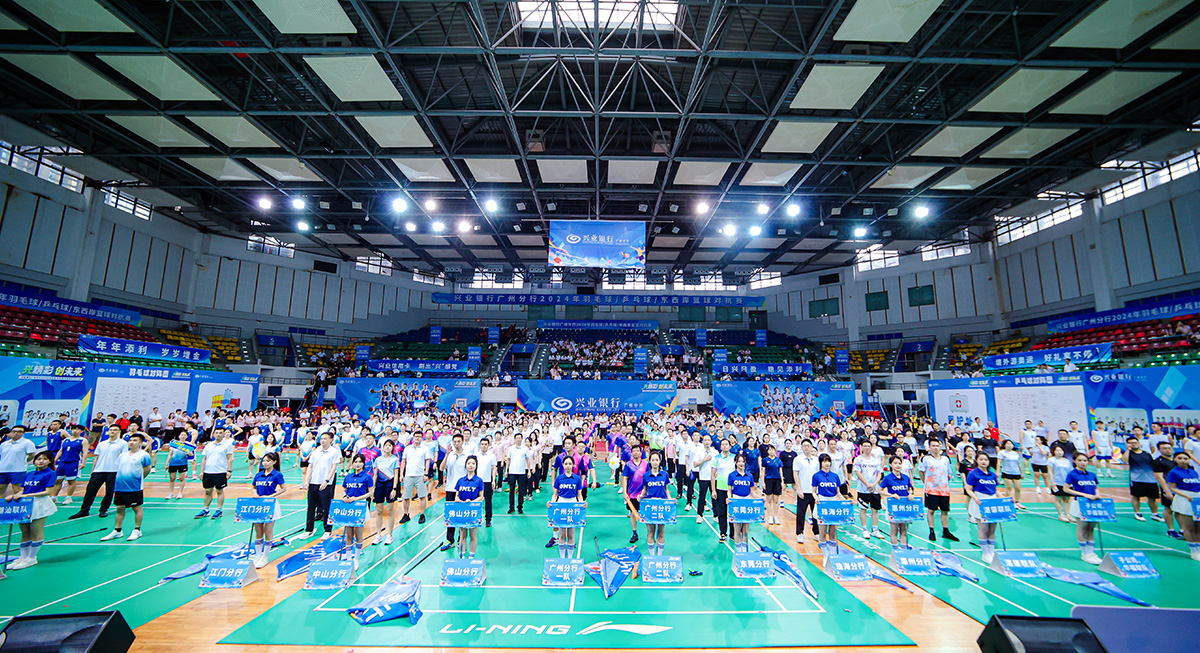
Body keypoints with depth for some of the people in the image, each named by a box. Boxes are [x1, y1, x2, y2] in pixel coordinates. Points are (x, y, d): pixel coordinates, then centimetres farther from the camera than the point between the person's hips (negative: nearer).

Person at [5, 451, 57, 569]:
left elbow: (47, 492, -9)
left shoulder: (50, 474, -3)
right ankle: (23, 557, 20)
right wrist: (13, 496, -6)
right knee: (25, 532, 11)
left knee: (36, 532, -1)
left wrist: (26, 495, -13)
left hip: (39, 505, -6)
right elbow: (22, 490, 14)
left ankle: (31, 558, 8)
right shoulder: (29, 474, 16)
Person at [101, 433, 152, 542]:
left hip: (134, 488, -6)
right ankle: (117, 531, 22)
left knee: (137, 508, 1)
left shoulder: (144, 455, -5)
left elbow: (147, 470, -4)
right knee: (120, 508, 12)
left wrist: (137, 479, 2)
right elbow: (118, 468, 20)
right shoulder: (122, 455, 13)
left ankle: (137, 530, 11)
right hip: (120, 486, 6)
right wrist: (120, 480, 9)